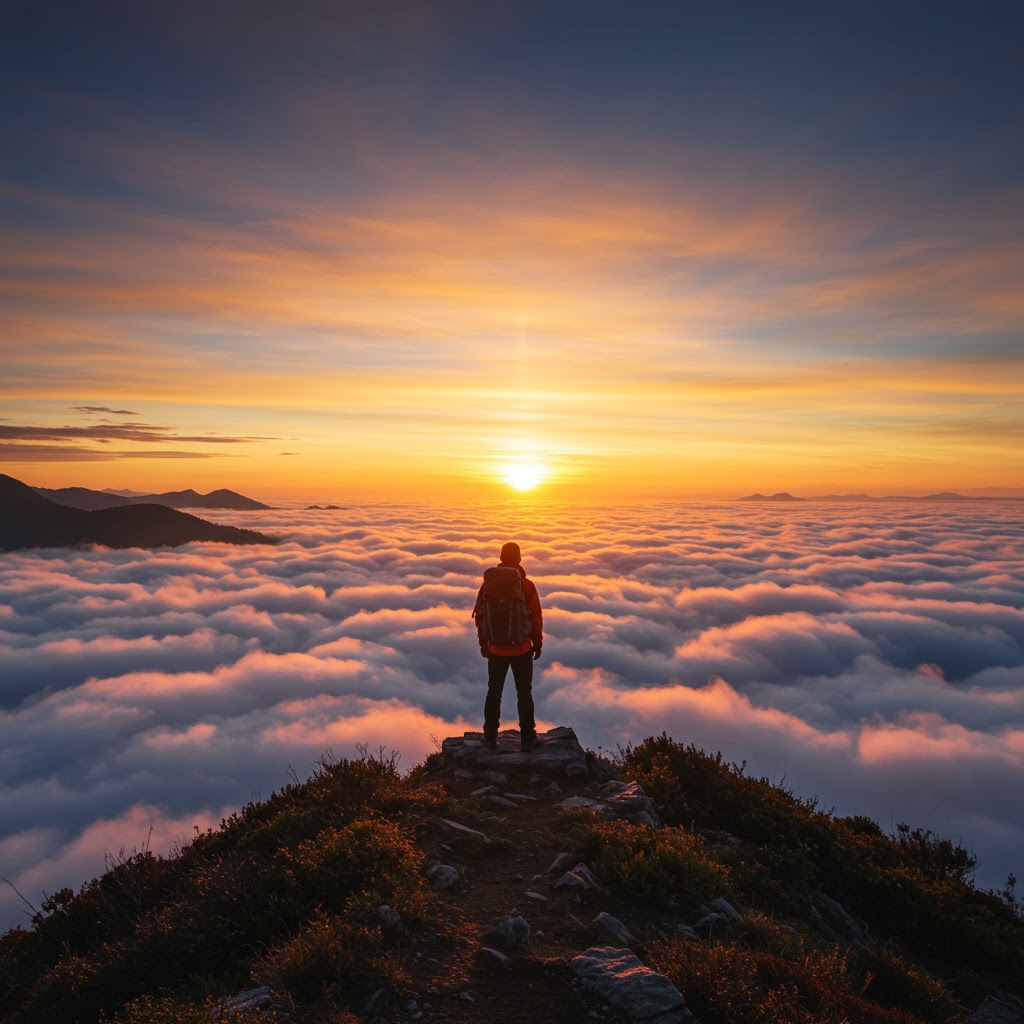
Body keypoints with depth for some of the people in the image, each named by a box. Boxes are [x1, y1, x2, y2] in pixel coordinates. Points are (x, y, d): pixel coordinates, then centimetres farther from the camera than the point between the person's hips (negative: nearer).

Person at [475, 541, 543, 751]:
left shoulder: (488, 585, -6)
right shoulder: (527, 586, -12)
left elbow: (480, 616, 1)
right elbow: (536, 618, -9)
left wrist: (483, 643, 13)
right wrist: (538, 644, 4)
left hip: (496, 649, 2)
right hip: (522, 649, -2)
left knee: (494, 691, 14)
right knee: (524, 692, 9)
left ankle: (490, 736, 19)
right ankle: (527, 738, 13)